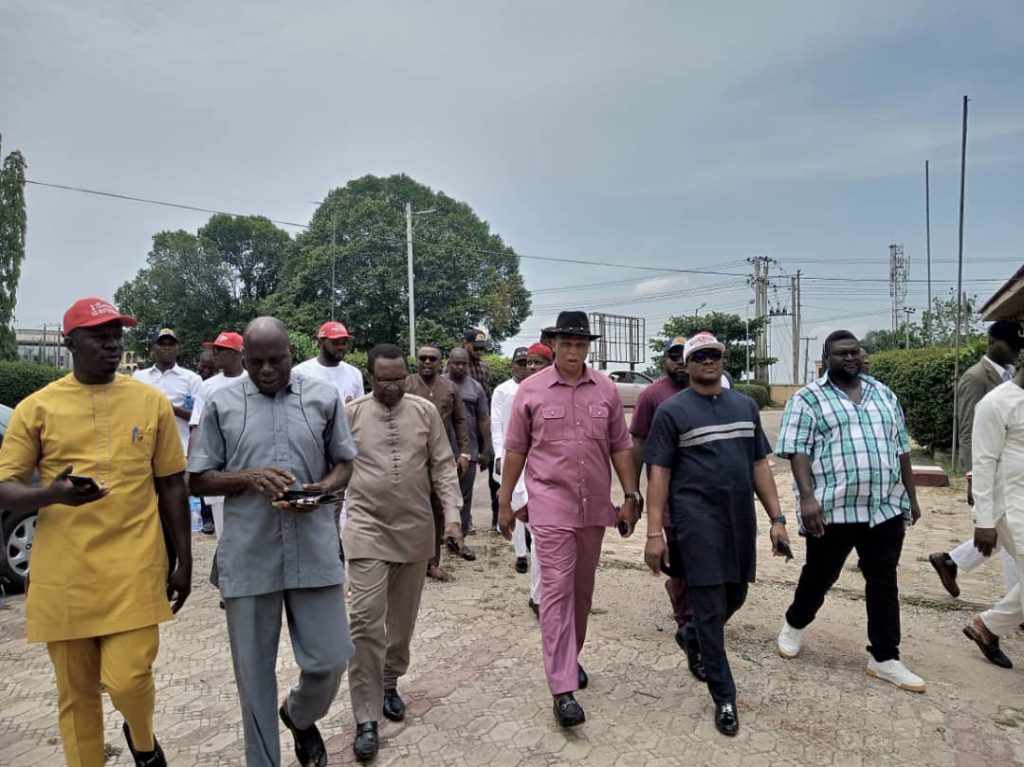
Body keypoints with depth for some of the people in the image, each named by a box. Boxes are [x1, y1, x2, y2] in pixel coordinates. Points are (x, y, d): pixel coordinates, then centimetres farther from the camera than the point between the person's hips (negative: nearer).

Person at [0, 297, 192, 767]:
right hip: (64, 576, 1)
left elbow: (172, 485, 7)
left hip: (134, 570, 0)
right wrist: (50, 493, -21)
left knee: (128, 680, -4)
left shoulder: (151, 402, 3)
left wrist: (183, 560, 6)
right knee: (76, 694, 11)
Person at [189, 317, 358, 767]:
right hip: (247, 557, 0)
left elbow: (343, 462, 9)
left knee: (329, 659, 5)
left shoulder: (324, 398, 3)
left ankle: (299, 715, 39)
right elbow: (199, 479, 4)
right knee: (253, 671, 11)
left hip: (313, 550, 1)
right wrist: (249, 477, -15)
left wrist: (323, 489, -12)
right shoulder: (221, 405, 2)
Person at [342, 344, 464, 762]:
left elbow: (443, 466, 2)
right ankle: (366, 719, 3)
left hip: (415, 529, 2)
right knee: (366, 619, -7)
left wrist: (452, 514, -6)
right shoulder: (351, 413, -2)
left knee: (403, 616, 15)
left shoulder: (426, 411, 0)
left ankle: (390, 682, 37)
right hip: (367, 529, -2)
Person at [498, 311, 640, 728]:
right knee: (557, 590, -5)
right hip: (550, 505, -3)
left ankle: (570, 658, 37)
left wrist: (630, 496, 5)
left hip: (594, 505, 4)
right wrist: (504, 503, 2)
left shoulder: (606, 389, 3)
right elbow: (515, 450, 1)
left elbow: (620, 447, 8)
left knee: (582, 588, 16)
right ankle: (563, 689, -1)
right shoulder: (531, 389, -4)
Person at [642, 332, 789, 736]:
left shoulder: (745, 405, 10)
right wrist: (654, 532, -12)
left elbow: (760, 465, 13)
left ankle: (692, 637, 47)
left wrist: (777, 518, 6)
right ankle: (724, 699, 14)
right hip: (697, 519, -5)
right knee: (711, 607, 0)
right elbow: (659, 474, -7)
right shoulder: (672, 410, -4)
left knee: (735, 598, 18)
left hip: (740, 518, 6)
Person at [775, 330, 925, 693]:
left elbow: (901, 448, 17)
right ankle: (795, 624, 36)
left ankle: (884, 658, 22)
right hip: (833, 509, -4)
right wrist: (807, 497, -20)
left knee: (884, 583, 10)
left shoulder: (884, 394, 13)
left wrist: (911, 496, 15)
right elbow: (797, 450, -11)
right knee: (820, 577, 10)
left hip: (886, 508, 5)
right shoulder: (808, 399, -4)